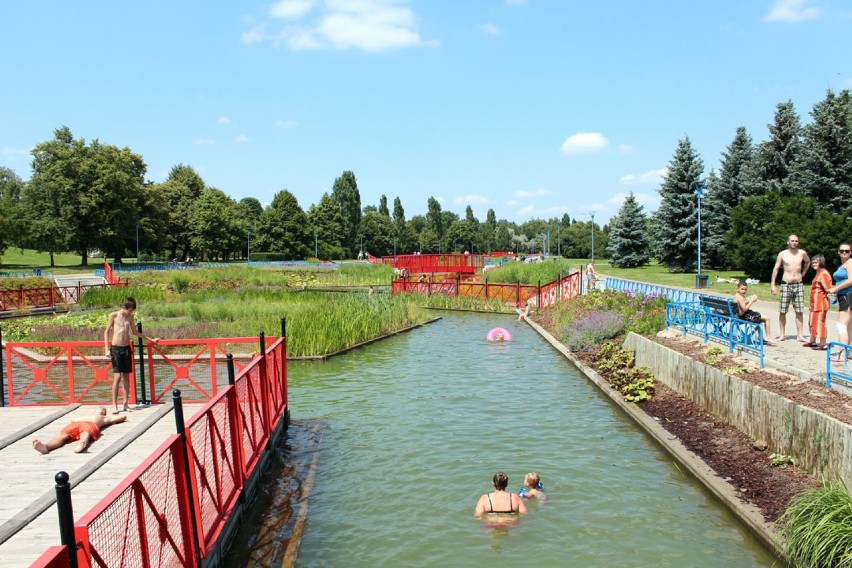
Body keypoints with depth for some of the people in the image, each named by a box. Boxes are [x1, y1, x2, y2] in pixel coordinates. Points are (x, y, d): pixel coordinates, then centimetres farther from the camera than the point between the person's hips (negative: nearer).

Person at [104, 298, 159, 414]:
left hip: (127, 348, 5)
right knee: (117, 376, -10)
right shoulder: (114, 315, -4)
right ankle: (114, 405, -4)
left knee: (126, 376, 5)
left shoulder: (130, 317, 9)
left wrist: (151, 340, 23)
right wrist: (106, 349, -9)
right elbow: (106, 332, -1)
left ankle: (125, 404, 11)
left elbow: (135, 332, 21)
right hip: (116, 348, -5)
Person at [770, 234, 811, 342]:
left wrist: (803, 273, 14)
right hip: (786, 284, -2)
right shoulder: (782, 254, -1)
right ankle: (782, 335, 6)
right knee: (782, 311, -1)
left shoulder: (802, 253, 5)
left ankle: (799, 335, 6)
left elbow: (808, 262, 26)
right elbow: (776, 268, 1)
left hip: (798, 284, 2)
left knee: (799, 311, 1)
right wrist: (772, 284, -5)